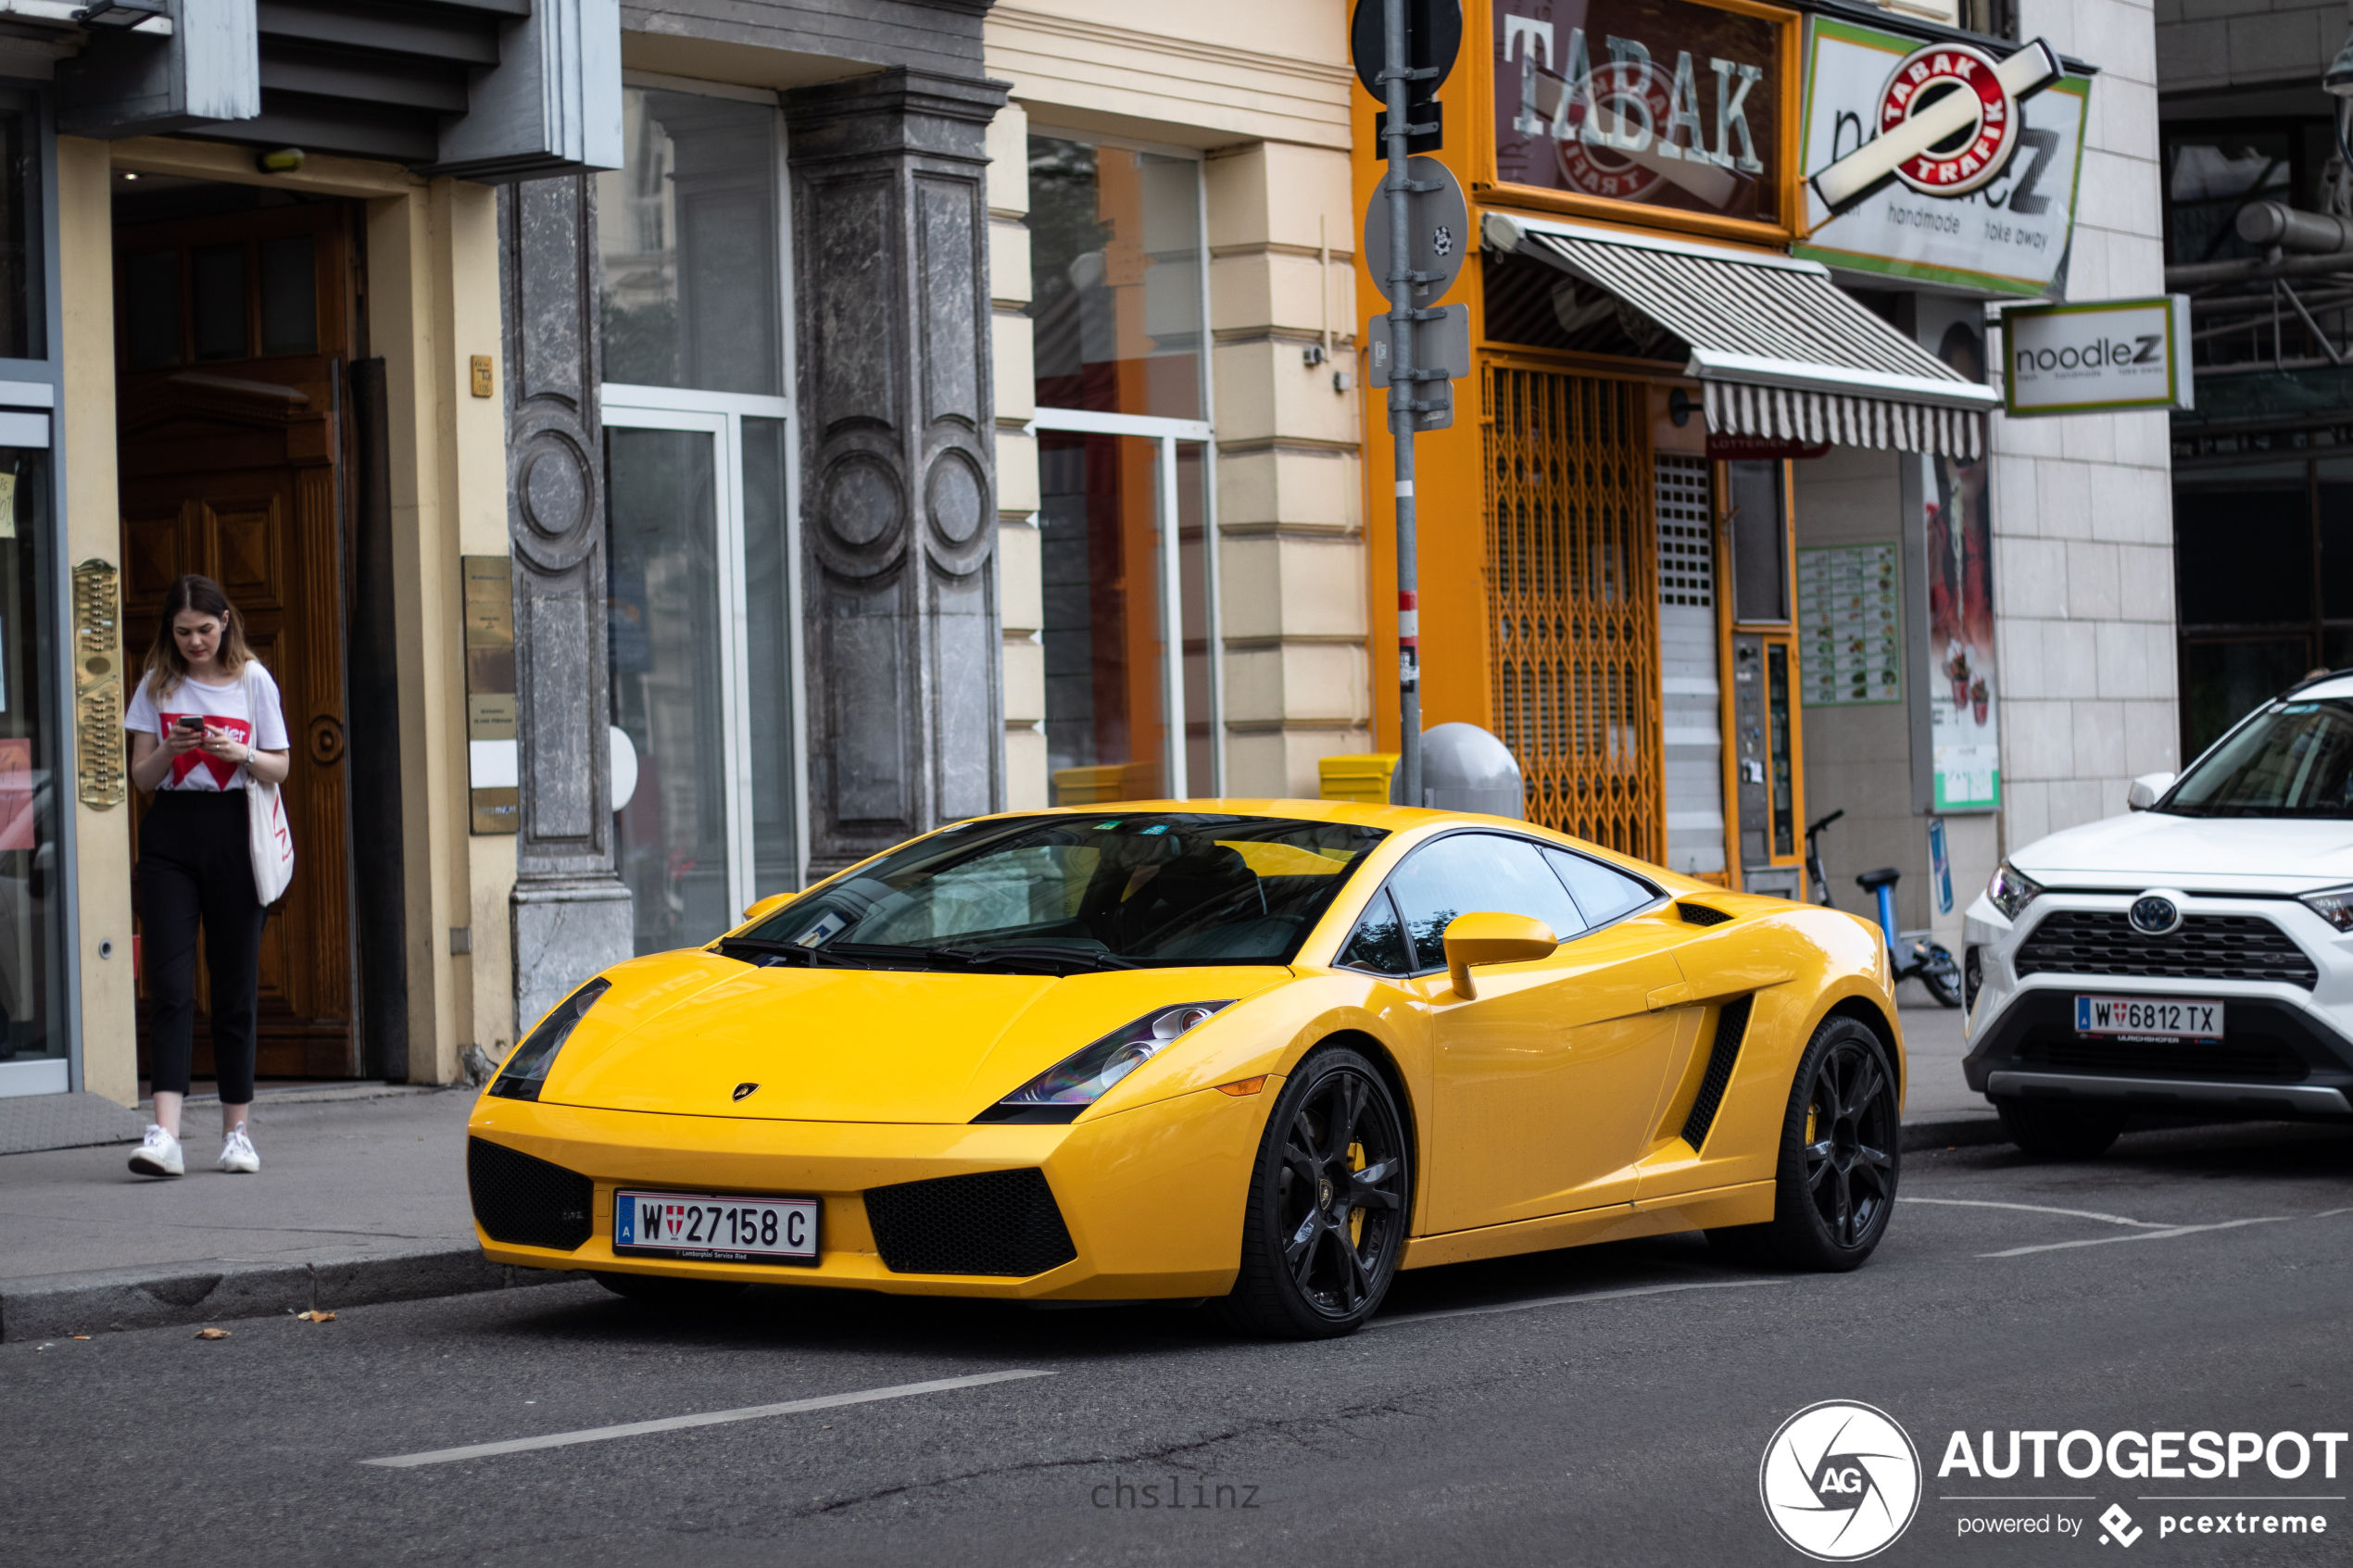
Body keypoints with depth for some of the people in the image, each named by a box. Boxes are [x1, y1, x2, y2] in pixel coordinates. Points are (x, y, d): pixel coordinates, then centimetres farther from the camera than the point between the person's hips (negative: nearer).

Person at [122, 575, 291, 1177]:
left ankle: (236, 1129, 12)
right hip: (170, 835, 0)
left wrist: (239, 752, -13)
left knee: (236, 985, 3)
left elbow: (279, 768, 6)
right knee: (171, 985, -9)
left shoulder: (253, 681, 4)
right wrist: (169, 750, -13)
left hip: (232, 833, 0)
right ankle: (165, 1133, -18)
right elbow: (141, 776, 7)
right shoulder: (158, 685, 7)